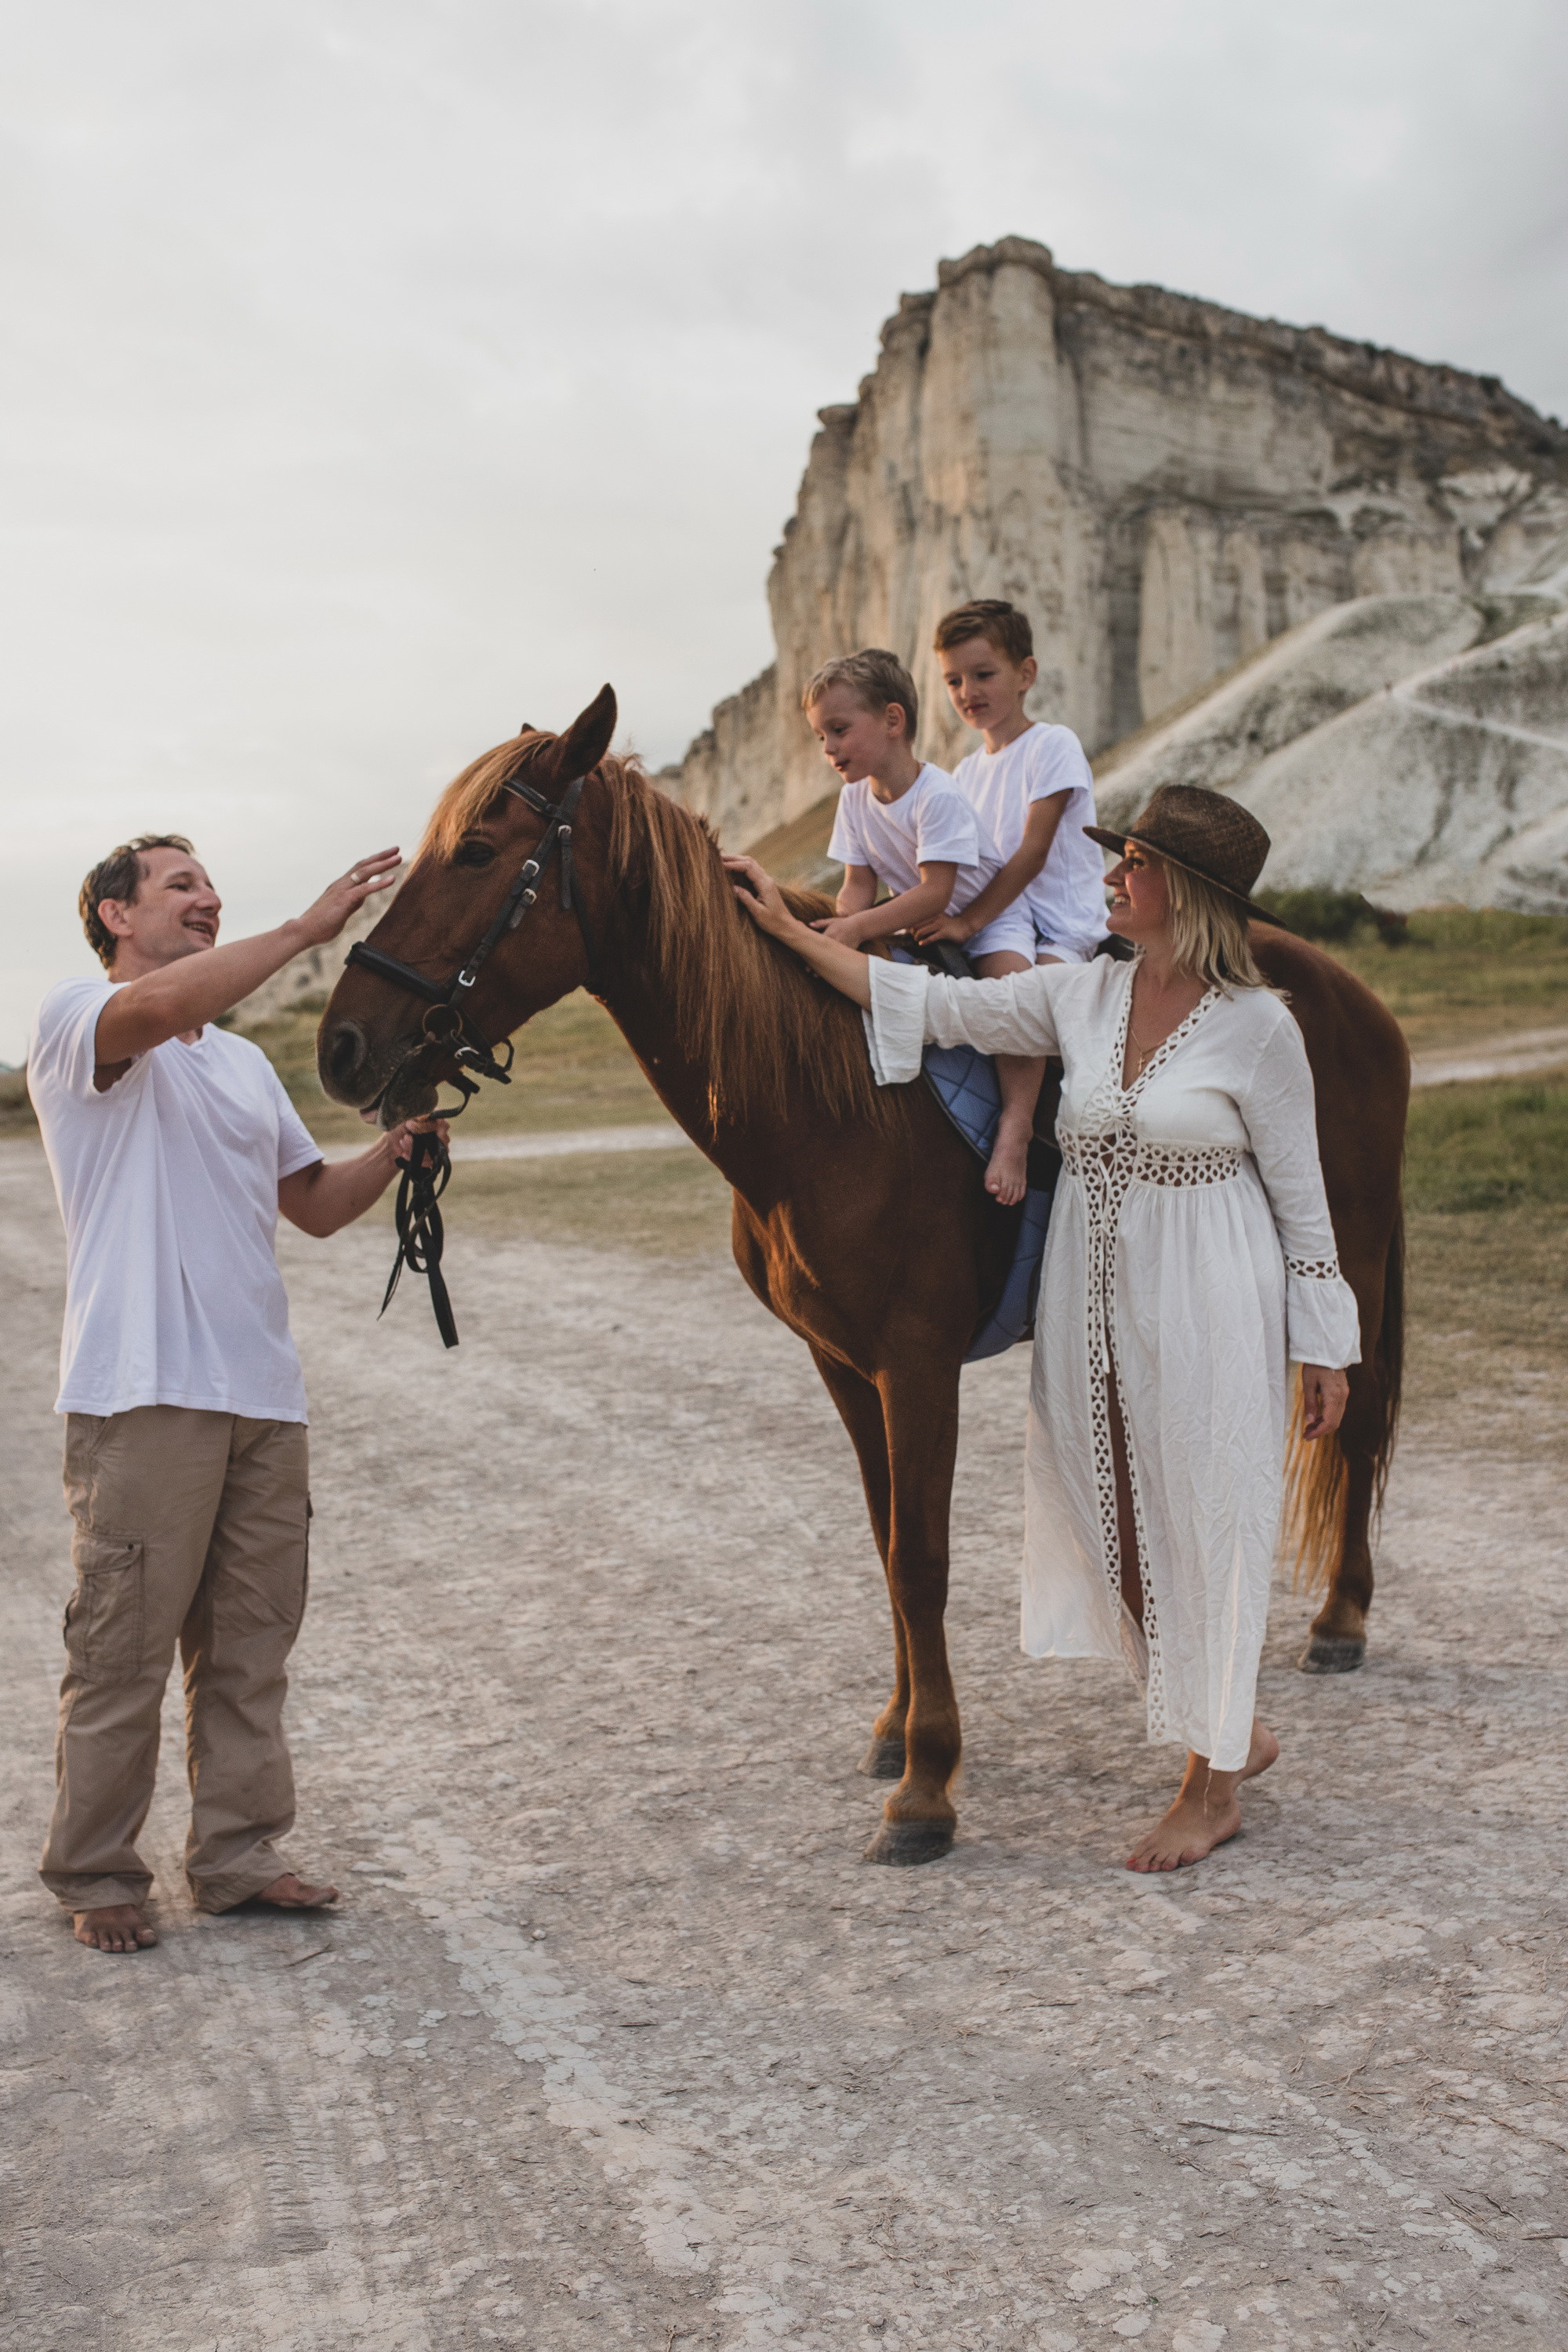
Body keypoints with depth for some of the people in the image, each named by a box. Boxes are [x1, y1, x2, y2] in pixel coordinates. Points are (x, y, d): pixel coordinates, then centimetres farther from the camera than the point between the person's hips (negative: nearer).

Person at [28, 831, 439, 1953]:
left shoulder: (245, 1060, 23)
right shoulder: (76, 1019, -1)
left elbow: (316, 1204, 23)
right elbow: (161, 1002, -25)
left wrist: (397, 1151, 5)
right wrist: (308, 927, -22)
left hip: (262, 1392, 7)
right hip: (143, 1394, -7)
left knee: (252, 1642, 10)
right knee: (124, 1647, -1)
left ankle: (238, 1853, 21)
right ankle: (95, 1874, 13)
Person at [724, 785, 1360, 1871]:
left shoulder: (1258, 1026, -10)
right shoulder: (1084, 993, 2)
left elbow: (1300, 1195, -6)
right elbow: (939, 1006, 3)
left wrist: (1325, 1349, -4)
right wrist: (792, 929, 1)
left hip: (1206, 1309, -5)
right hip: (1094, 1306, 6)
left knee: (1201, 1527, 5)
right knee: (1116, 1524, 12)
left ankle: (1213, 1787, 22)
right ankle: (1236, 1728, 34)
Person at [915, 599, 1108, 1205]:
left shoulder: (1053, 747, -5)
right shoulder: (968, 771, 17)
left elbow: (1032, 853, -14)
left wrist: (970, 921, -21)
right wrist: (938, 915, -5)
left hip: (1062, 923, -8)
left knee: (1009, 972, -35)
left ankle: (1015, 1125, -40)